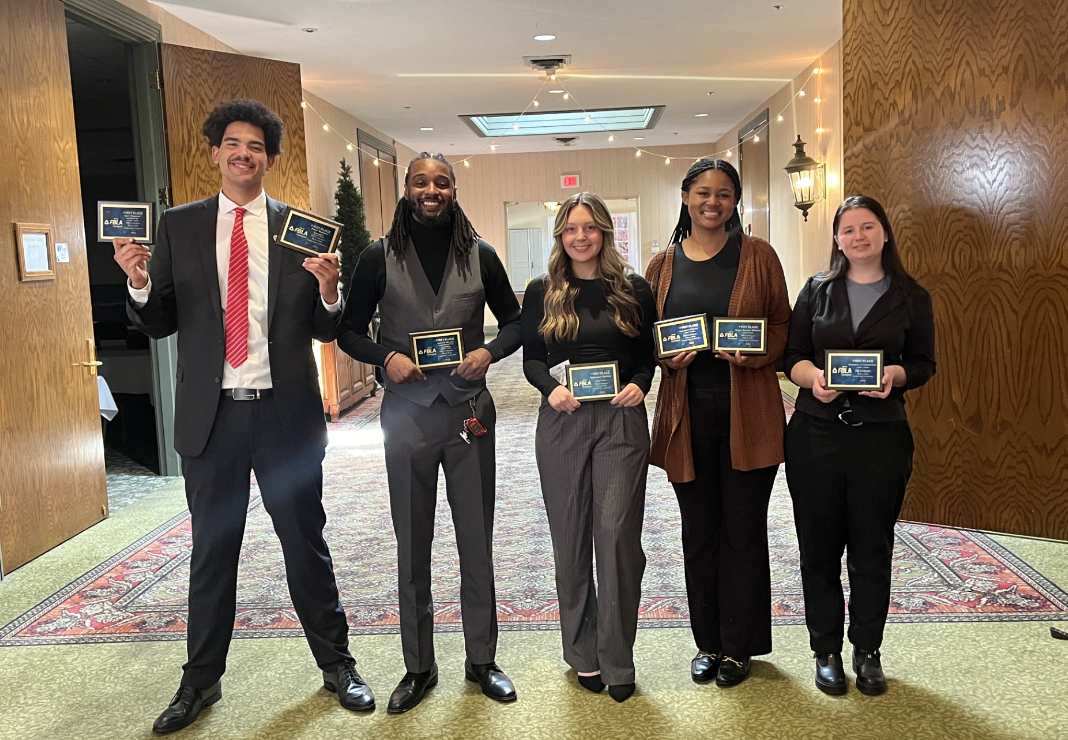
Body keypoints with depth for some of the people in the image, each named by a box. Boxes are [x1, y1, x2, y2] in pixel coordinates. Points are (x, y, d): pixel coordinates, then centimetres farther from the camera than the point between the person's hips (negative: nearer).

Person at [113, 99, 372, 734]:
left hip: (286, 414, -1)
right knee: (212, 550, 14)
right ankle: (202, 681, 31)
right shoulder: (179, 227, 6)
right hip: (211, 414, 1)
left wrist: (328, 291, -17)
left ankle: (336, 664, 28)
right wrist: (140, 281, -14)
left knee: (306, 544, 10)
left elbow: (326, 330, 3)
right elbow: (160, 324, 5)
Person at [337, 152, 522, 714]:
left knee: (477, 542, 9)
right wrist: (386, 357, -14)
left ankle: (481, 659, 27)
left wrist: (489, 352, -10)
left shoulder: (480, 254, 3)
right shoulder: (380, 257, 0)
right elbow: (350, 331, 5)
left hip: (470, 412, 1)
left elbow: (514, 321, 10)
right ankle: (418, 666, 27)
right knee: (412, 547, 10)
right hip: (407, 414, 0)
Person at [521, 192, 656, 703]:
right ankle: (582, 652, 23)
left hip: (621, 421, -1)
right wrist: (551, 387, -14)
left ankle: (617, 660, 10)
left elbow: (648, 353, 9)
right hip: (562, 422, 1)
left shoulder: (633, 289, 6)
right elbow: (531, 358, 6)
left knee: (617, 532, -4)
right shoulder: (542, 292, 6)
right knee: (571, 535, 7)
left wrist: (639, 385, -10)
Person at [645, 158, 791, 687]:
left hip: (748, 412, -2)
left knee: (743, 530, 6)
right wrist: (668, 357, -10)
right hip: (686, 411, 2)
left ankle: (739, 646, 23)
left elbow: (782, 324, 3)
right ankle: (708, 641, 28)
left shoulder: (757, 256, 3)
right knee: (699, 530, 11)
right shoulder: (663, 264, 8)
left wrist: (755, 354, -16)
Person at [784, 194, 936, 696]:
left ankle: (867, 651, 25)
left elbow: (924, 364, 6)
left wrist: (895, 375, -15)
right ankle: (826, 651, 21)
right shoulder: (817, 290, 7)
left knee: (872, 546, 8)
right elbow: (792, 355, 4)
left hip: (882, 436, 0)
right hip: (815, 433, 1)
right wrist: (813, 376, -17)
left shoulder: (911, 297, 6)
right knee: (819, 545, 6)